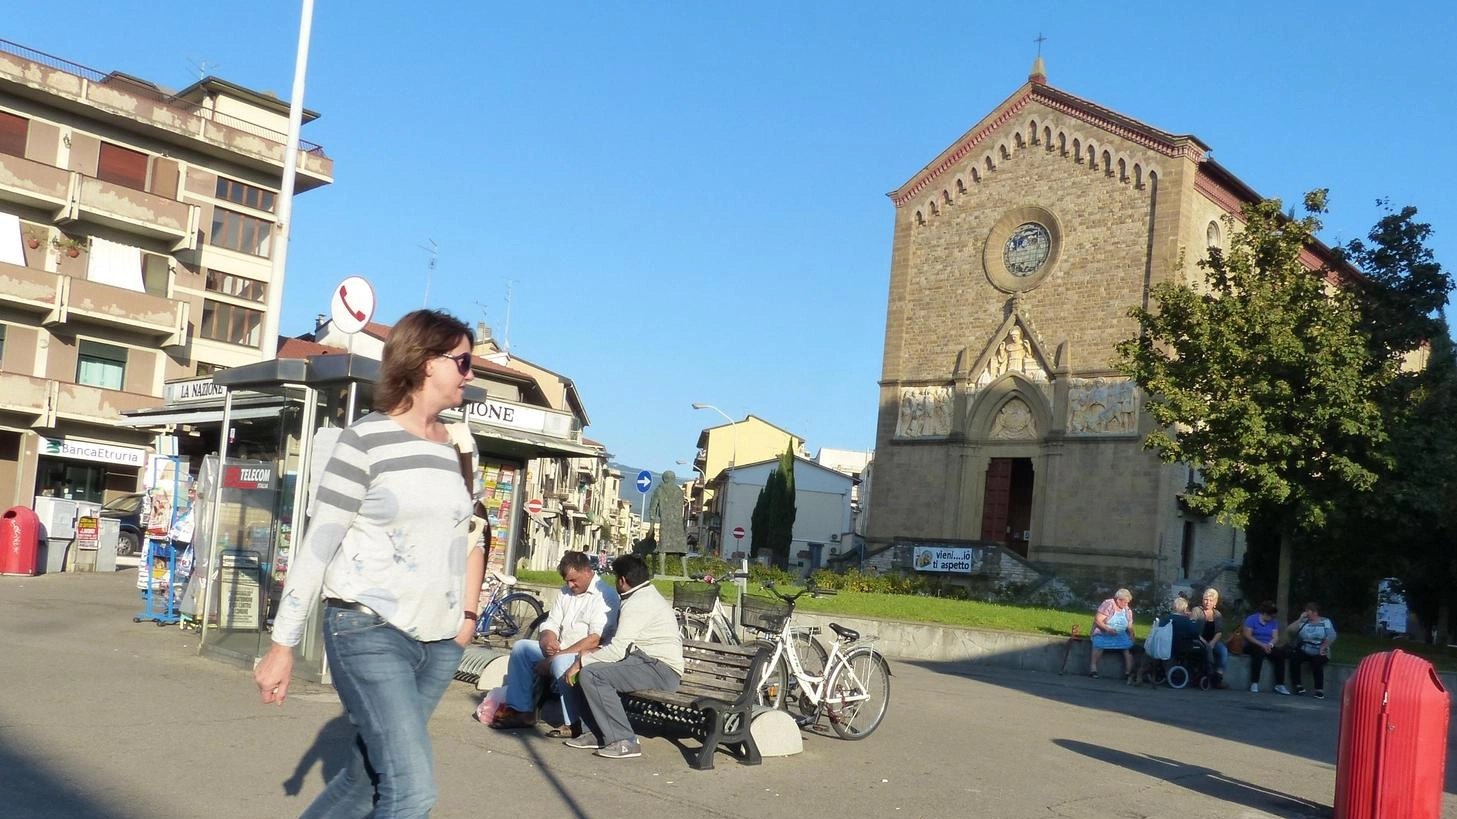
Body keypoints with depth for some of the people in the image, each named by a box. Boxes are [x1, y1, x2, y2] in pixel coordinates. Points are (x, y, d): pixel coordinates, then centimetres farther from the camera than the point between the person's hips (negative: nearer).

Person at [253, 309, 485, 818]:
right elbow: (318, 543, -7)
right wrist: (283, 645, -7)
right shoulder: (367, 439, -8)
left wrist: (468, 616, 12)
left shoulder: (459, 448, 11)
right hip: (369, 630, -6)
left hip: (439, 642, 6)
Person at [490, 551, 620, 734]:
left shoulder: (605, 595, -13)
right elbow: (551, 624, 17)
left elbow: (596, 640, -22)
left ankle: (574, 724, -29)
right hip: (559, 652, 9)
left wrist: (555, 657, -22)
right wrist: (547, 640, -10)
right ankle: (521, 711, -3)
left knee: (562, 662, -36)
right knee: (521, 647, -3)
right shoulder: (567, 592, 15)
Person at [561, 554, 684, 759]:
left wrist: (581, 662, -11)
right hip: (650, 661, 11)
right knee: (584, 667, 8)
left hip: (662, 670, -11)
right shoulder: (648, 595, 20)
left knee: (590, 674, -22)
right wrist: (597, 652, 4)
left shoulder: (637, 604, -14)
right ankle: (595, 733, 10)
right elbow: (622, 644, 21)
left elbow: (617, 649, -21)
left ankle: (625, 741, -20)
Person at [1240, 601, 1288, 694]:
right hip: (1253, 645, -4)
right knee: (1259, 651, -38)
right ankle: (1254, 683, -38)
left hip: (1268, 647, 4)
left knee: (1280, 653, -26)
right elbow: (1247, 636, -10)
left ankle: (1279, 685, -26)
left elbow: (1275, 637, 3)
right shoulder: (1251, 619, -1)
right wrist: (1262, 644, -21)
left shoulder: (1273, 622, 13)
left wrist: (1270, 644, -20)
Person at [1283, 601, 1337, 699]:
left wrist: (1323, 648, -19)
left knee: (1317, 662, -33)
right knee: (1294, 657, -26)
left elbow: (1331, 636, -8)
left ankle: (1319, 690, -26)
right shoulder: (1303, 621, 9)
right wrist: (1300, 619, -6)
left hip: (1319, 654, -2)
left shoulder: (1325, 622, 4)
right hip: (1303, 652, 2)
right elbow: (1288, 630, -1)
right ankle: (1298, 687, -19)